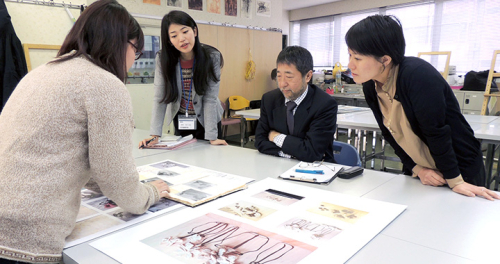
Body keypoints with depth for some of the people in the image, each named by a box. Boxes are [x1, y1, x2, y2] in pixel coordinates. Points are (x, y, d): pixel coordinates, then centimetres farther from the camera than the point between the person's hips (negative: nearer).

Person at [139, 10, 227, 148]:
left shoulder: (212, 57, -21)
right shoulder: (163, 59, -17)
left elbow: (210, 98, -22)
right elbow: (160, 98, -17)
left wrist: (212, 137, -25)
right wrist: (155, 134, -24)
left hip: (206, 119, -1)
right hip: (180, 120, 2)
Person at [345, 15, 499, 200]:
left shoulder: (418, 76, -28)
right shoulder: (370, 87, -7)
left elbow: (437, 132, -25)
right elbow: (391, 135, -1)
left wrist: (455, 181, -19)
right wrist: (416, 169, -8)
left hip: (460, 170, -6)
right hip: (418, 171, 6)